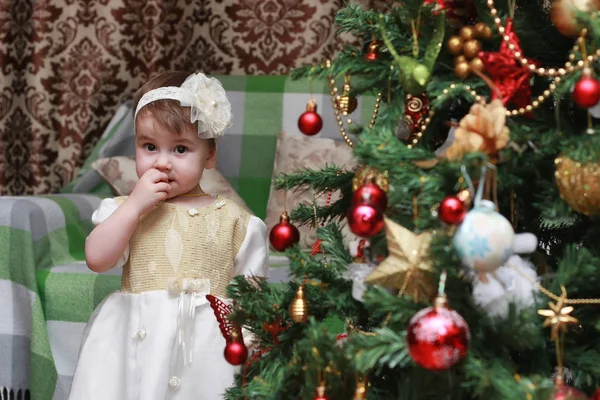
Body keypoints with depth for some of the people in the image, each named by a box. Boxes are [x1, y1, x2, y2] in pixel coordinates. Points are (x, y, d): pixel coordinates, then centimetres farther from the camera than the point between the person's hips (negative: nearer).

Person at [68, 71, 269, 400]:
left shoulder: (231, 219, 5)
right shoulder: (127, 210, 7)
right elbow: (97, 259, -8)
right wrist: (135, 204, -10)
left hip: (207, 346, 0)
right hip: (136, 340, 1)